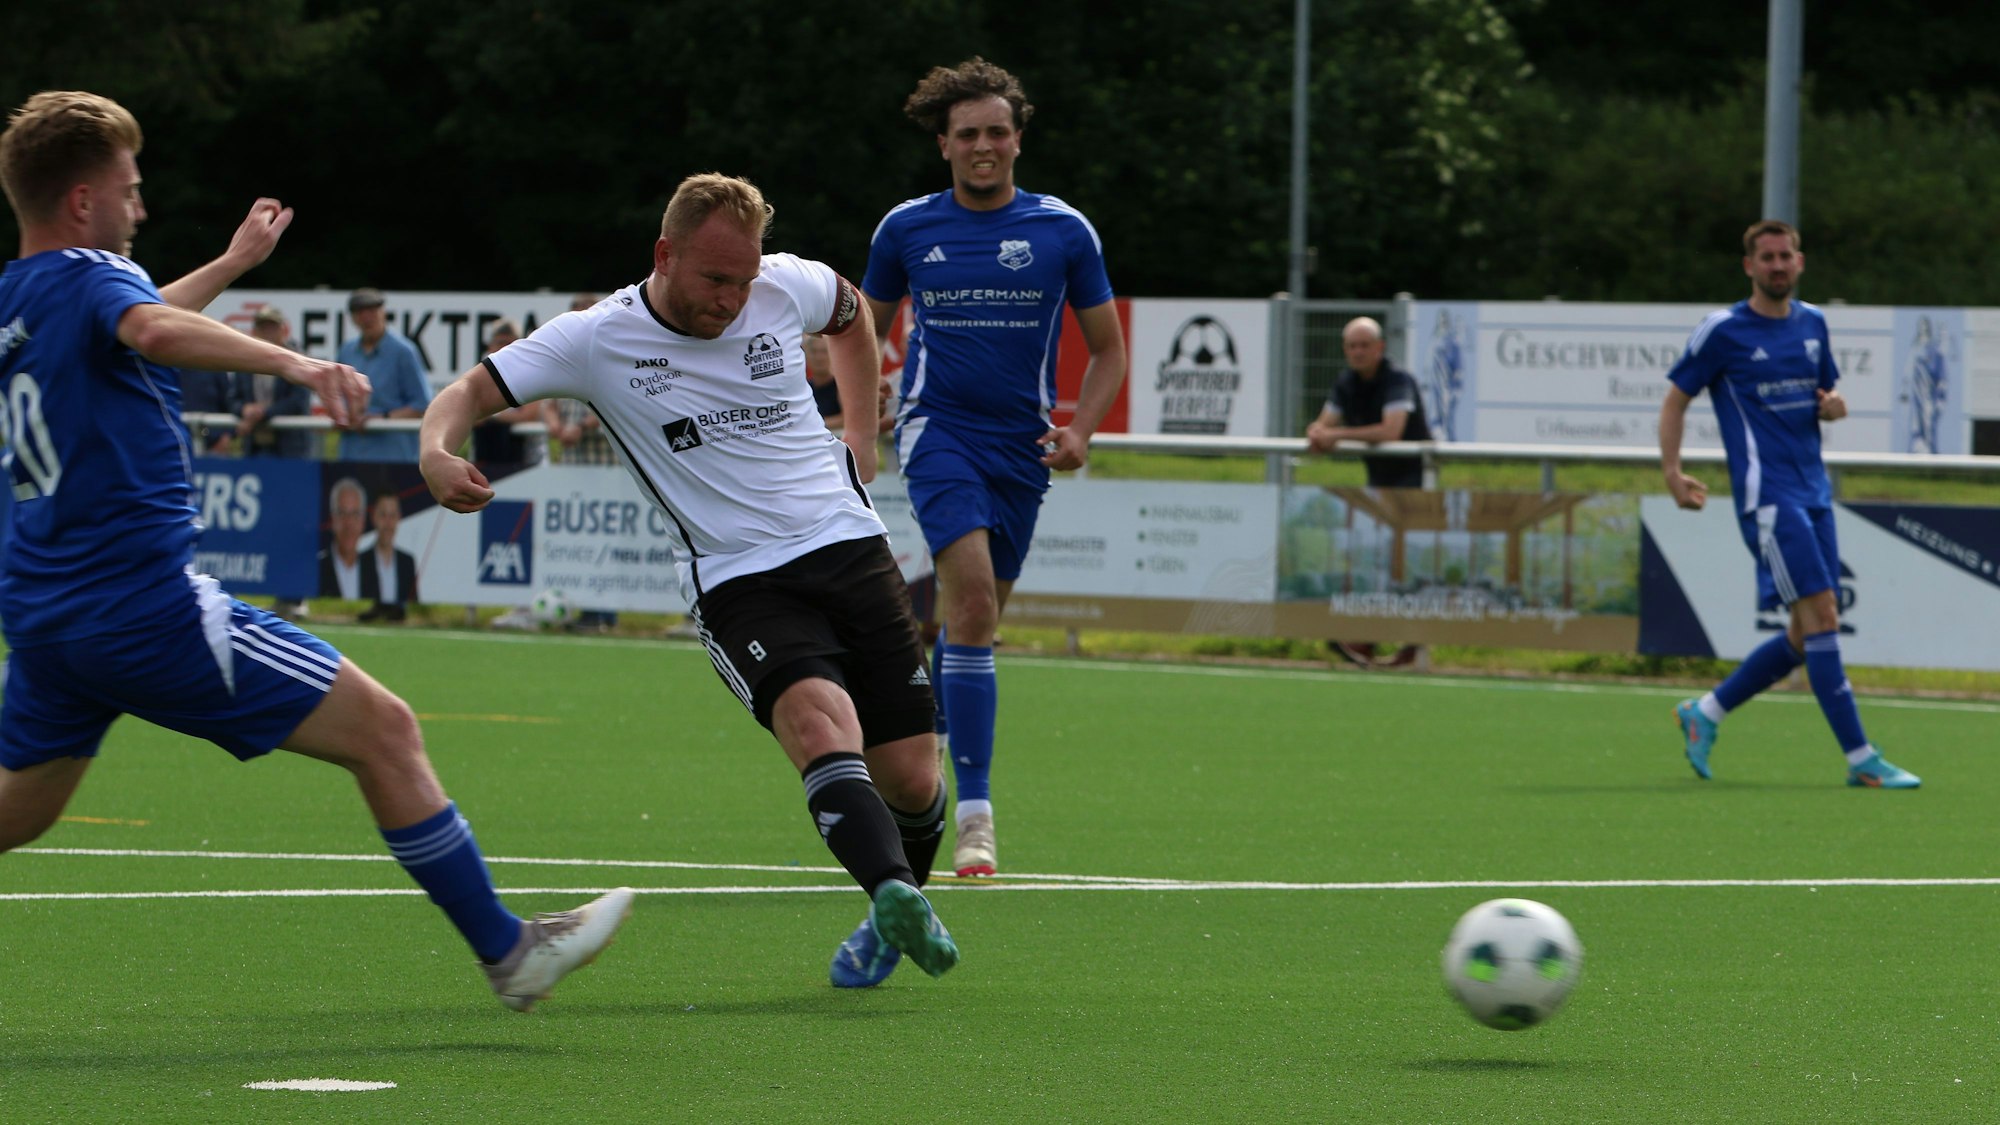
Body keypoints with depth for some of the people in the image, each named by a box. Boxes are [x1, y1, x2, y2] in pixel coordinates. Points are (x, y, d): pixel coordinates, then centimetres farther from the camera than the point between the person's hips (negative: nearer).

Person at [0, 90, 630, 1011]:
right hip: (147, 604, -9)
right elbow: (154, 330, -37)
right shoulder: (87, 275, -11)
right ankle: (508, 952, -3)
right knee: (383, 730, -4)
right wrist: (289, 362, -51)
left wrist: (231, 264, 49)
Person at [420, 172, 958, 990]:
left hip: (849, 547, 3)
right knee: (818, 719, -33)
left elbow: (850, 315, 26)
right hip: (736, 582, -3)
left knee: (910, 782, -1)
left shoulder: (788, 285, 2)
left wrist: (861, 432, 20)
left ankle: (897, 911, 29)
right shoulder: (597, 340, -7)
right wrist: (439, 453, -28)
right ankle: (895, 899, -50)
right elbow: (471, 392, -6)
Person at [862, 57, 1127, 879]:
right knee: (972, 598, -21)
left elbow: (1107, 349, 9)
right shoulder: (906, 228, 3)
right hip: (938, 430, -3)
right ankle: (974, 814, -24)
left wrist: (1081, 431, -8)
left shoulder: (1063, 231, 2)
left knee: (975, 620, 10)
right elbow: (867, 332, 17)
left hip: (1022, 443, 3)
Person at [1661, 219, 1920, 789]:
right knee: (1820, 614, -15)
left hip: (1813, 494, 7)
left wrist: (1835, 406, 2)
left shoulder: (1813, 323, 14)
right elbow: (1675, 400, 3)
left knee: (1806, 636, 7)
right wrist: (1672, 474, -9)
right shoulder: (1723, 331, -4)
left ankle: (1705, 713, 23)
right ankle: (1861, 759, -15)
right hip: (1767, 496, -7)